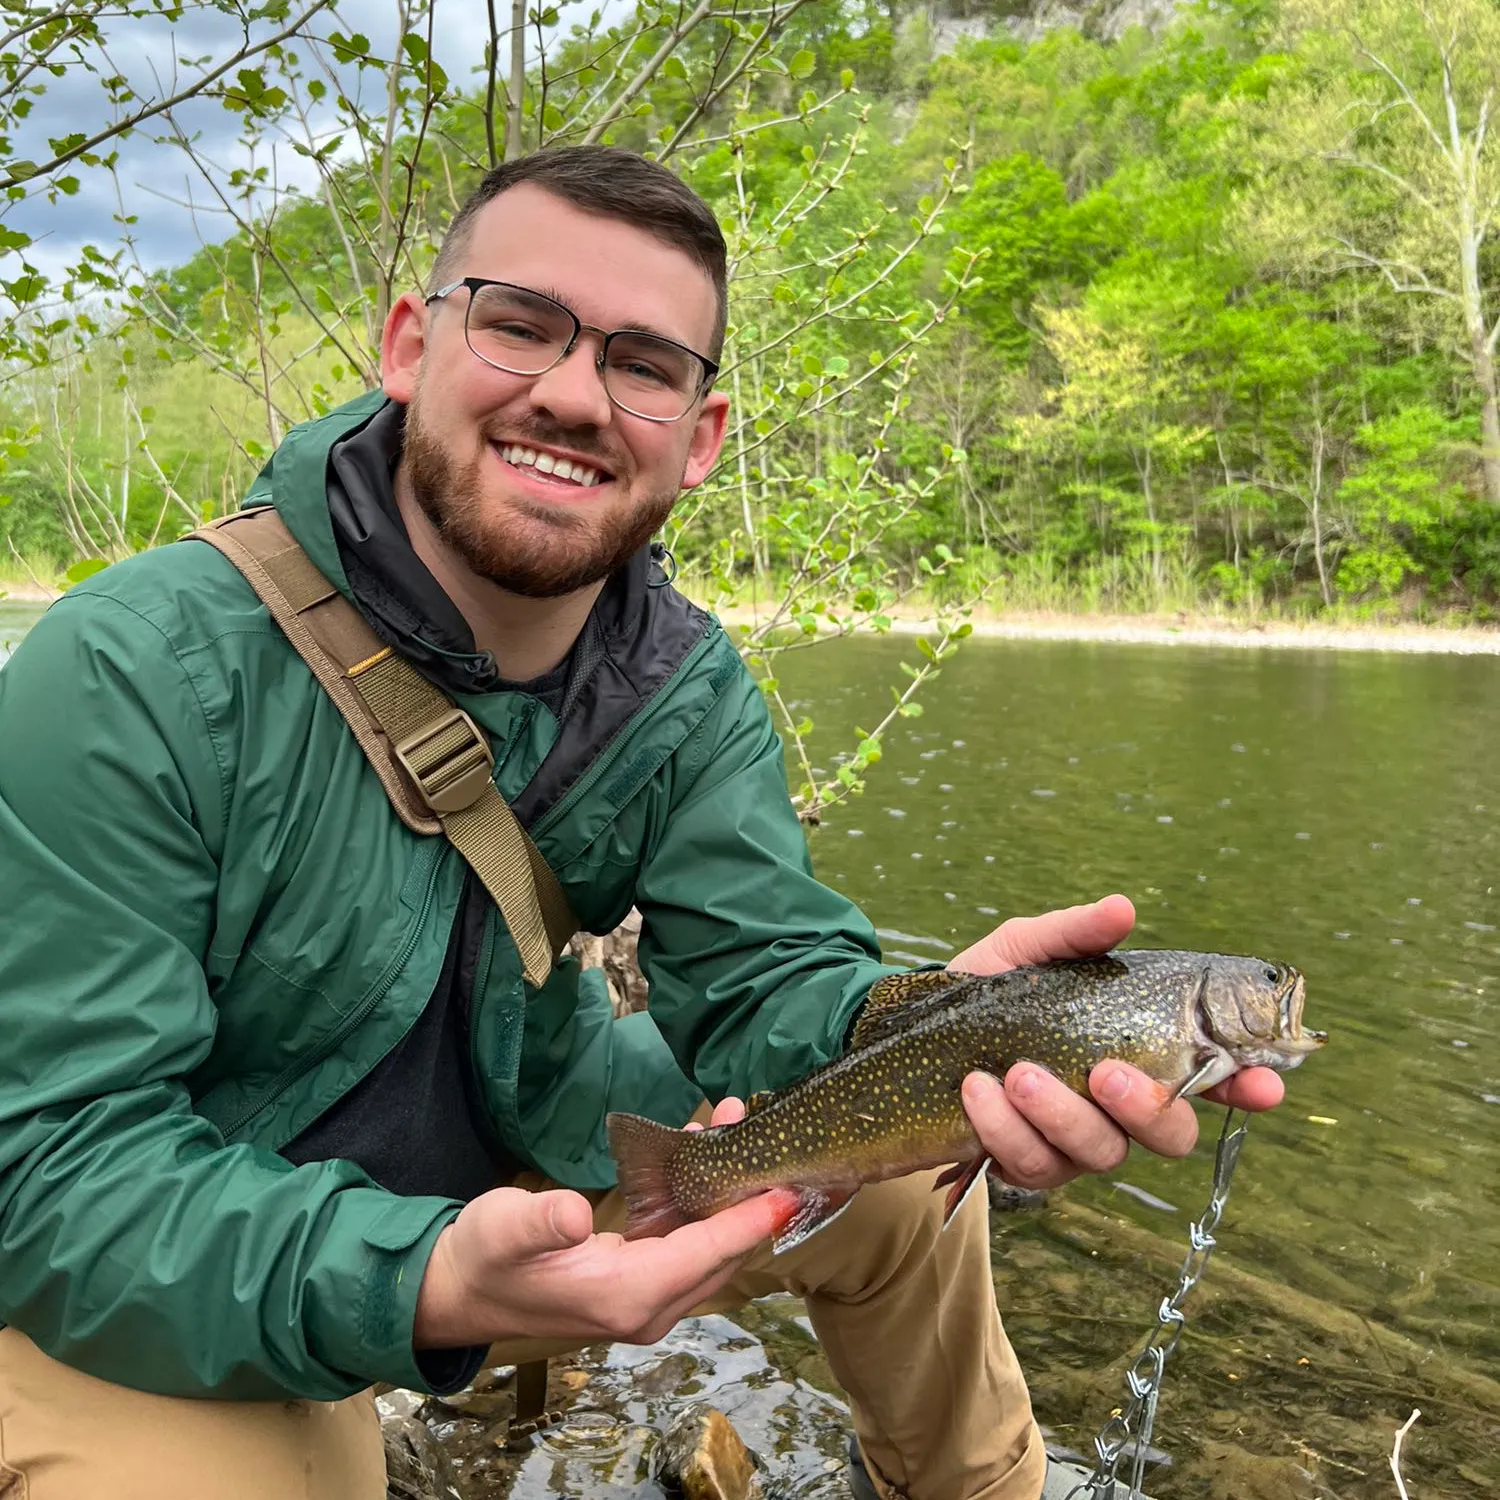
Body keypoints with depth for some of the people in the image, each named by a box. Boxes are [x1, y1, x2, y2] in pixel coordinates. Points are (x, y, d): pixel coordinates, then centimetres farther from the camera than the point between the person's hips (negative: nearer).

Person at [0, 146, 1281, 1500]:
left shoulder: (693, 693, -9)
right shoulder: (136, 672, -27)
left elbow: (756, 979, -13)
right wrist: (417, 1288, -44)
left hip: (527, 1163, 5)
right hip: (150, 1292, -4)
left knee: (901, 1186, 1)